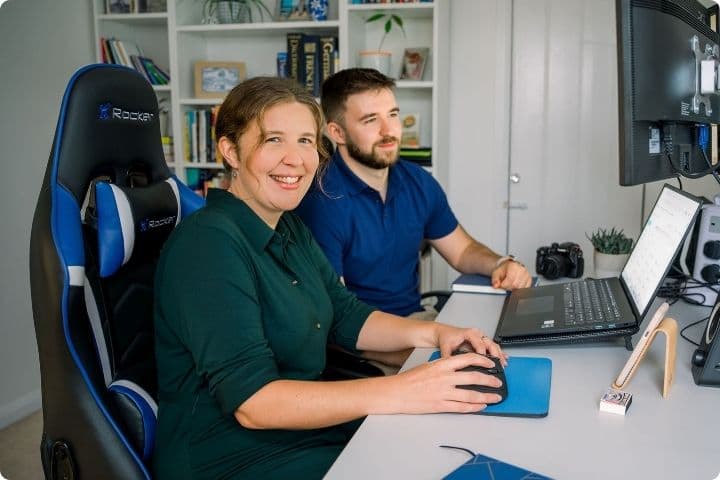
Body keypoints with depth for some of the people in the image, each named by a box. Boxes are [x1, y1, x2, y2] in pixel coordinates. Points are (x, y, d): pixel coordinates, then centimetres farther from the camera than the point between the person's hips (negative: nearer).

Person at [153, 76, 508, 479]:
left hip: (308, 426, 8)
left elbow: (346, 317, 13)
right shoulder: (209, 242, -22)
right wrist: (400, 392, -32)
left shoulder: (289, 227, 6)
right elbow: (251, 401, -28)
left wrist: (433, 333, -4)